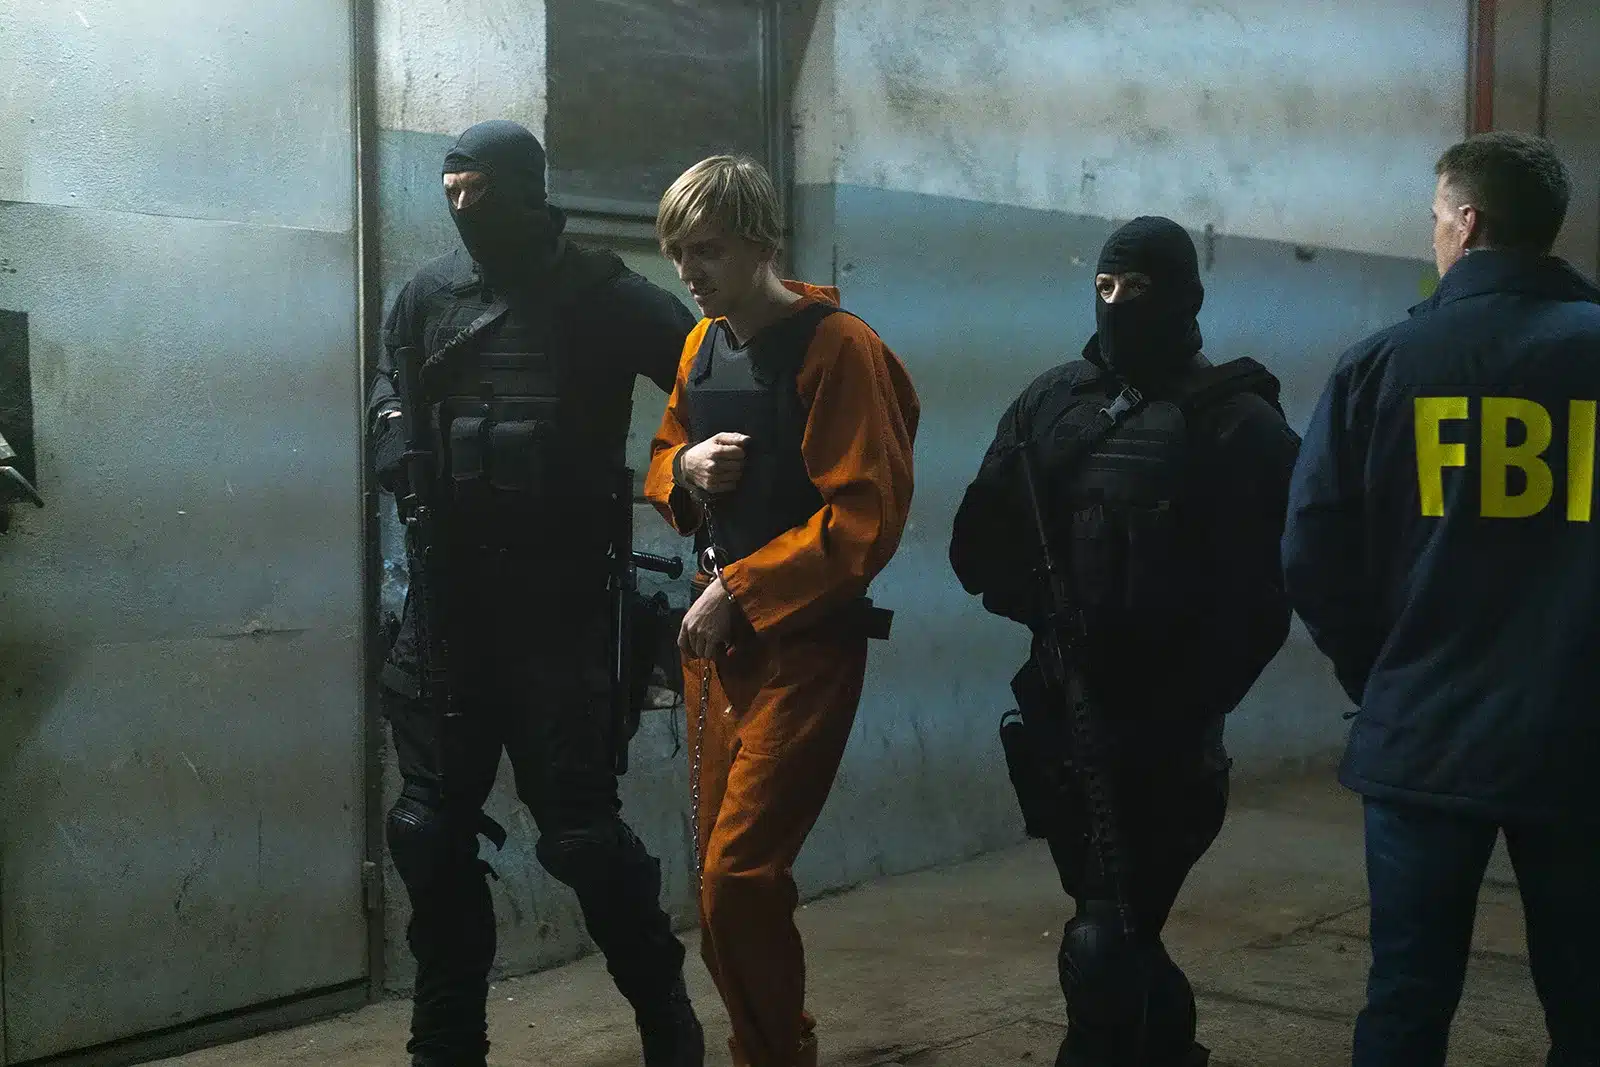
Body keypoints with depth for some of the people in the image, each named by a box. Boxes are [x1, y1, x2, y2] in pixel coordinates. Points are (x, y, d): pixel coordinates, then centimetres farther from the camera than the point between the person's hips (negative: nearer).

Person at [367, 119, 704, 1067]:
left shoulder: (604, 297, -3)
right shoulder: (431, 293, 7)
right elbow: (392, 393, 19)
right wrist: (400, 449, -3)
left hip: (561, 610, -4)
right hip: (449, 606, 4)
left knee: (581, 827, -1)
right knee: (431, 830, 9)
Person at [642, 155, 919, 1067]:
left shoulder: (838, 347, -12)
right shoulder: (701, 346, 11)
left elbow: (868, 518, -18)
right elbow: (661, 464, 22)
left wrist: (739, 592, -17)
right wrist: (685, 469, -2)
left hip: (807, 640, -7)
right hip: (718, 631, 7)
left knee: (739, 875, -13)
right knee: (723, 871, 10)